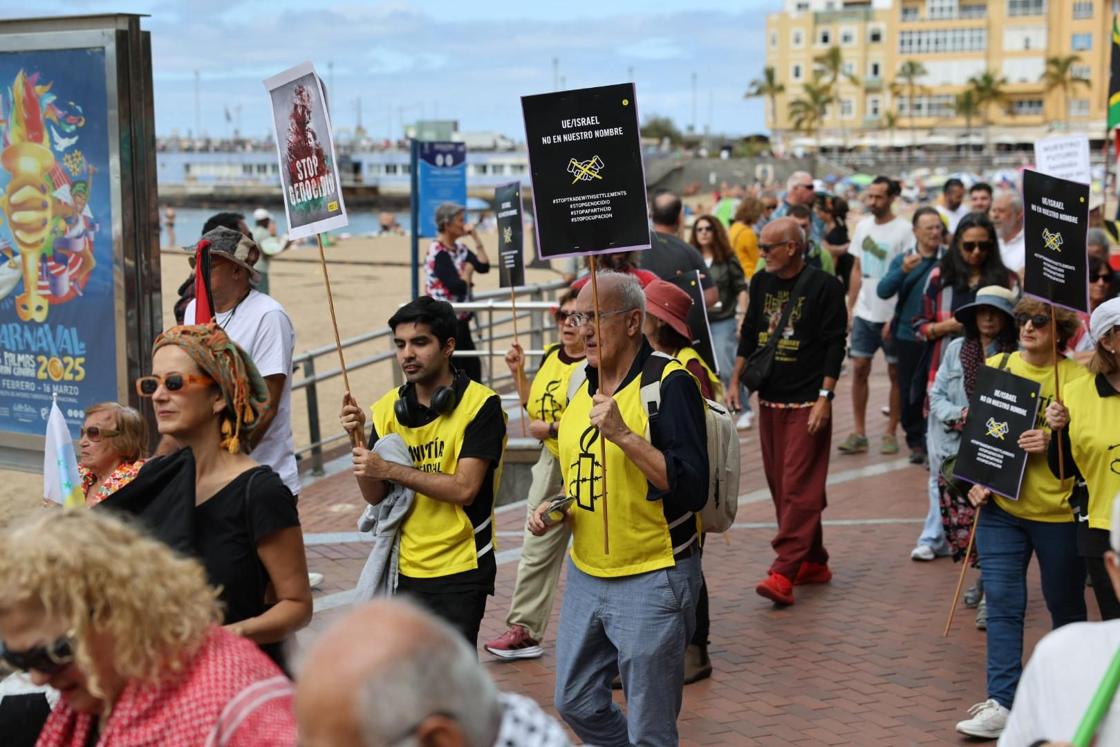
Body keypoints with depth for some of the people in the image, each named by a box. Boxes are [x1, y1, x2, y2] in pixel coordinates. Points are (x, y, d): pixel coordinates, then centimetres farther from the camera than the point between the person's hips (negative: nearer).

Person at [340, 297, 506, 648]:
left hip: (460, 569, -5)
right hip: (404, 566, 5)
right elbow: (375, 496, 5)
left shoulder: (481, 404, -11)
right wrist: (358, 440, -10)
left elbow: (464, 489, -18)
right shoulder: (388, 408, 4)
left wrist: (389, 469, -19)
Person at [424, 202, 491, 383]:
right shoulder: (438, 253, -18)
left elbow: (484, 266, 2)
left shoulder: (459, 248, 10)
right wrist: (468, 270, -4)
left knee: (472, 367, 13)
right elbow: (458, 286, -23)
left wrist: (476, 238, -2)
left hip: (459, 319, 9)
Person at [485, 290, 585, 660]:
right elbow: (535, 408, 18)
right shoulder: (551, 356, 9)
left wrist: (551, 429, -17)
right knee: (536, 548, 11)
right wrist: (518, 372, 6)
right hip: (551, 464, 8)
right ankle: (524, 629, 18)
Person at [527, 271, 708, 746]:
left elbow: (691, 488, -23)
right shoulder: (579, 384, 8)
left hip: (652, 582, -8)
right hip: (585, 575, 8)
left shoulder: (669, 383, -15)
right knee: (576, 704, 17)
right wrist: (553, 509, 3)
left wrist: (623, 435, -29)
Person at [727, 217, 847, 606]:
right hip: (770, 399, 7)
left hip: (807, 403, -7)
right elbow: (749, 333, 18)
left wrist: (824, 397, -15)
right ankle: (814, 563, 19)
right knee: (779, 486, 9)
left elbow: (835, 345, -10)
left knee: (800, 487, -9)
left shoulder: (824, 287, -8)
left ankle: (784, 572, -13)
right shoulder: (761, 283, 10)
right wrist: (735, 381, 11)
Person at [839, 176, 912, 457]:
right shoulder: (862, 226, 8)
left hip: (892, 315, -5)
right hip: (865, 312, 5)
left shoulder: (903, 230, -11)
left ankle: (891, 433, 13)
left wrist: (896, 317, -15)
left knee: (896, 373, 5)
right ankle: (858, 432, 11)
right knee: (859, 369, 4)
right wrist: (850, 307, 10)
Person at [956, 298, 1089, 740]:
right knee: (1002, 603, -1)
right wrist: (975, 480, -2)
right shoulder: (995, 367, 3)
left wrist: (1054, 442, -23)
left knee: (1066, 605, 13)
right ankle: (1002, 703, 2)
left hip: (1058, 513, -2)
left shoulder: (1078, 379, -8)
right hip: (999, 508, 3)